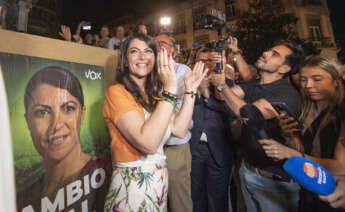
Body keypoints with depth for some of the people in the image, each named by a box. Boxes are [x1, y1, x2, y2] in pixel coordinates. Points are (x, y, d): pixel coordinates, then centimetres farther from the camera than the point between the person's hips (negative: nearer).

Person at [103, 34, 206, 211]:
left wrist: (189, 91, -4)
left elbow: (179, 130, -2)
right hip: (132, 185, -7)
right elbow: (148, 143, -29)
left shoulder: (155, 94, 6)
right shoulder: (116, 92, -17)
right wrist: (170, 90, -28)